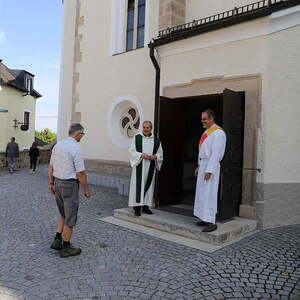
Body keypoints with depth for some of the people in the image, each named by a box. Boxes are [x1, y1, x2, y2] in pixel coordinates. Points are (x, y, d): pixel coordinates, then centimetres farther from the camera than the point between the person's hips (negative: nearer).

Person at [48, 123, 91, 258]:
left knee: (63, 214, 24)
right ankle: (66, 247, 19)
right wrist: (86, 190, -6)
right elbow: (80, 173, -17)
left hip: (57, 182, 7)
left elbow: (51, 167, 11)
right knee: (70, 217, 8)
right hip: (70, 184, -7)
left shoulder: (58, 145, 5)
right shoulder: (76, 148, -17)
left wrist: (51, 183, 19)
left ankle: (57, 240, 22)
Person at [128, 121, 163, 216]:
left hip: (150, 167, 3)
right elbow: (131, 151, -2)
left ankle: (145, 206, 16)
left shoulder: (156, 140, 9)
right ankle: (137, 207, 1)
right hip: (139, 166, -2)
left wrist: (155, 156, -10)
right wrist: (141, 155, -16)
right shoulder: (136, 138, 3)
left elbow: (160, 153, 12)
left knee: (148, 186, 7)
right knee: (138, 186, -4)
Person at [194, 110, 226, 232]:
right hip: (203, 164, 9)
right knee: (202, 192, 12)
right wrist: (199, 166, 18)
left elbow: (216, 153, -20)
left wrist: (209, 170, -23)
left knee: (209, 193, -7)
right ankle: (205, 218, 22)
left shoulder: (218, 133, -14)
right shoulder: (206, 132, 15)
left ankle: (211, 222, 0)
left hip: (211, 165, -9)